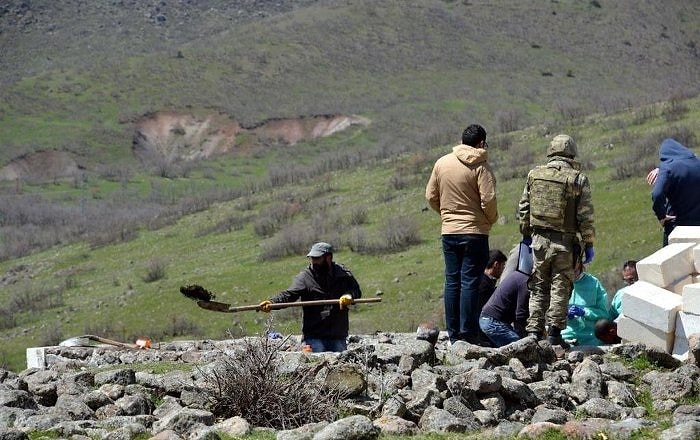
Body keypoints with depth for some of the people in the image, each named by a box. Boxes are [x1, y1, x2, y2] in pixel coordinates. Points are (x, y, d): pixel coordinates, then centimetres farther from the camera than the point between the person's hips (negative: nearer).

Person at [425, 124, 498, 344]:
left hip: (449, 231, 5)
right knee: (470, 283, -4)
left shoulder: (442, 163, 6)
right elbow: (488, 200, -15)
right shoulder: (480, 166, -9)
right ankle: (468, 334, -6)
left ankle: (453, 334, 9)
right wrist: (491, 219, 3)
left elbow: (431, 196, 10)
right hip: (475, 232, -5)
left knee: (452, 282, 8)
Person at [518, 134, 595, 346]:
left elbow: (523, 208, 9)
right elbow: (585, 215, -6)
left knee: (538, 288, 11)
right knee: (560, 287, 4)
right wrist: (589, 244, 1)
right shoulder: (578, 179, -6)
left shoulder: (534, 174, 4)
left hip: (539, 239, 3)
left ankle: (534, 331, 8)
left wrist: (526, 234, 20)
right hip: (564, 242, -3)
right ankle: (554, 332, 0)